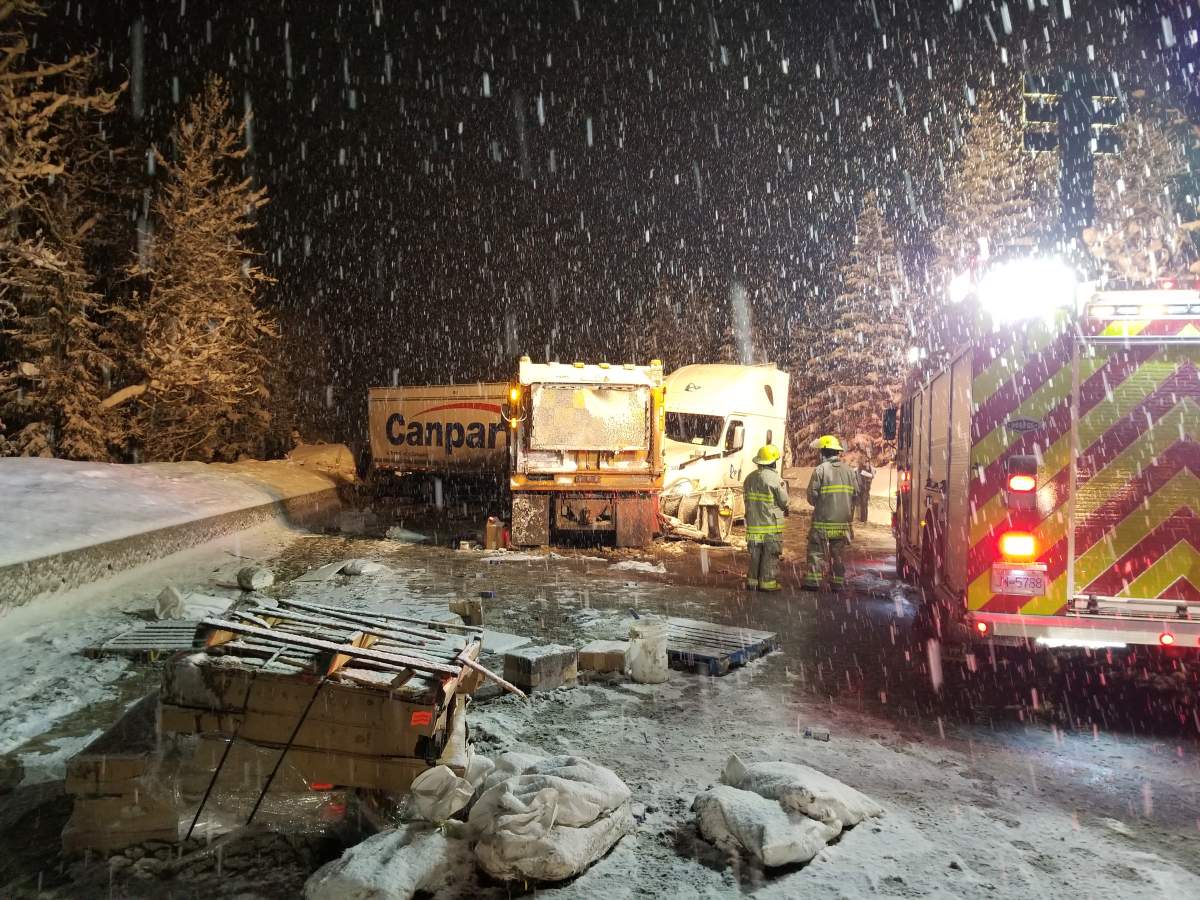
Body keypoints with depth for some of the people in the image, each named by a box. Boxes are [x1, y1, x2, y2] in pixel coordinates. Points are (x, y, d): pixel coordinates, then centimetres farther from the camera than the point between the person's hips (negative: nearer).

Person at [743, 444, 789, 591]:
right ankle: (767, 582, 2)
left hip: (753, 522, 6)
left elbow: (748, 500, 11)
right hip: (771, 523, -6)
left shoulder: (749, 478, 6)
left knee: (755, 553, 14)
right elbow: (783, 501, -8)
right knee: (770, 554, 1)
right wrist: (784, 487, 12)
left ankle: (753, 580, 17)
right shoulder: (774, 478, -14)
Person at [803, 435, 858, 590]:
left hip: (822, 521, -4)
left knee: (816, 551, 4)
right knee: (839, 552, 14)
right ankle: (838, 582, 17)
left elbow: (812, 496, -11)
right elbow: (856, 494, 5)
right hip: (843, 521, 4)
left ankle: (813, 581, 1)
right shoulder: (849, 471, 4)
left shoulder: (820, 470, -11)